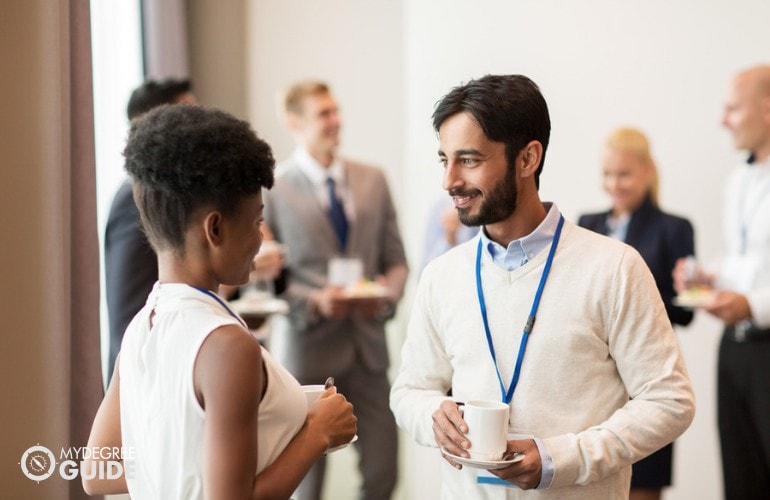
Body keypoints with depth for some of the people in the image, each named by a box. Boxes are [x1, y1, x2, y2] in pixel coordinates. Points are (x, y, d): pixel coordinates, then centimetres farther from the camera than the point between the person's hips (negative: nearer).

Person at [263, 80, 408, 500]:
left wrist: (388, 292, -9)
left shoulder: (372, 180, 8)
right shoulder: (273, 188, -6)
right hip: (305, 349, -4)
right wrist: (314, 301, -20)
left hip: (366, 347, 4)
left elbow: (395, 259, 11)